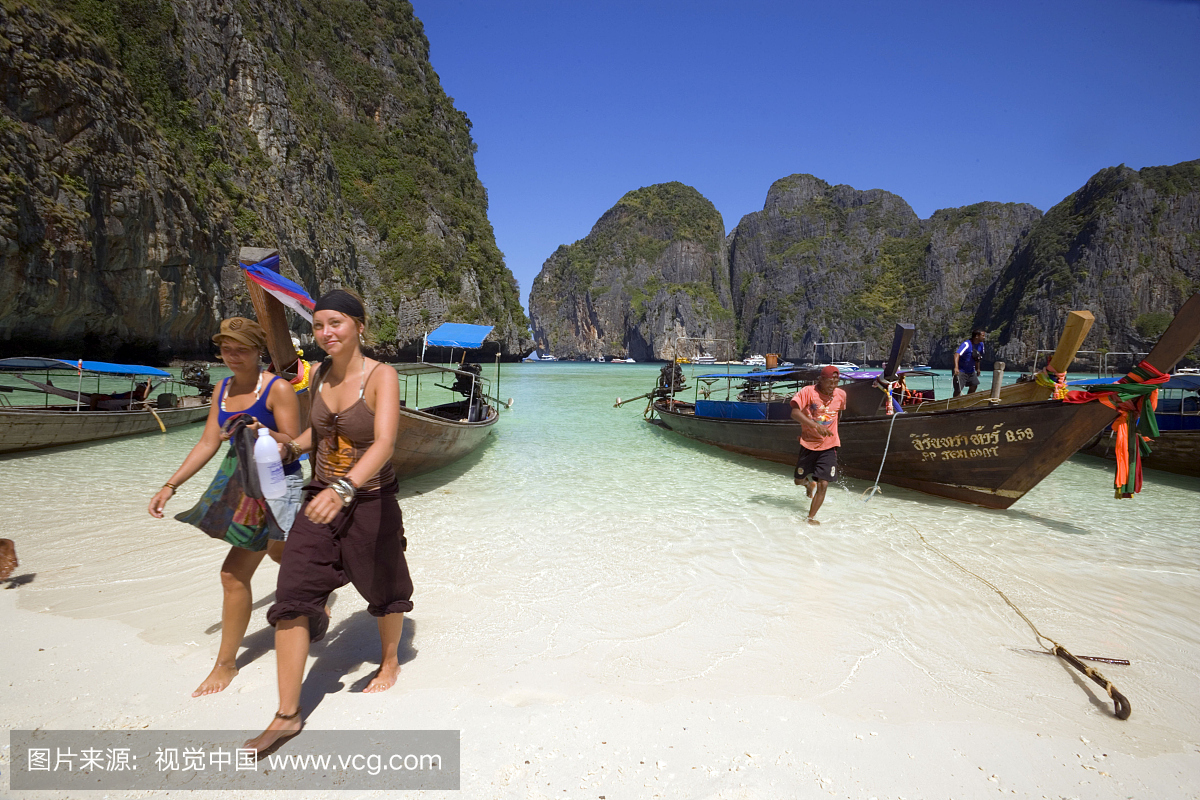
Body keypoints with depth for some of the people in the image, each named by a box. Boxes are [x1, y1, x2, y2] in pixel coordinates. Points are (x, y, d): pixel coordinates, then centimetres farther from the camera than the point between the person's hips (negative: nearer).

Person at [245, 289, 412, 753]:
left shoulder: (382, 377, -18)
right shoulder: (320, 375, 2)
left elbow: (384, 444, -32)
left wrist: (345, 488, -46)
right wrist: (287, 446, -1)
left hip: (371, 501, -5)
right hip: (320, 499, 5)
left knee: (382, 590, 16)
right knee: (291, 597, -2)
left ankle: (390, 660, 46)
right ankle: (287, 714, 12)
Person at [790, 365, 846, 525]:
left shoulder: (841, 395, -1)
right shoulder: (808, 392, -14)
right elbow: (795, 413, -27)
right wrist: (816, 425, -38)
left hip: (829, 446, 1)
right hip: (808, 443, -1)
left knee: (823, 484, -8)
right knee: (799, 480, 12)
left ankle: (811, 517, 9)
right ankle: (809, 482, 49)